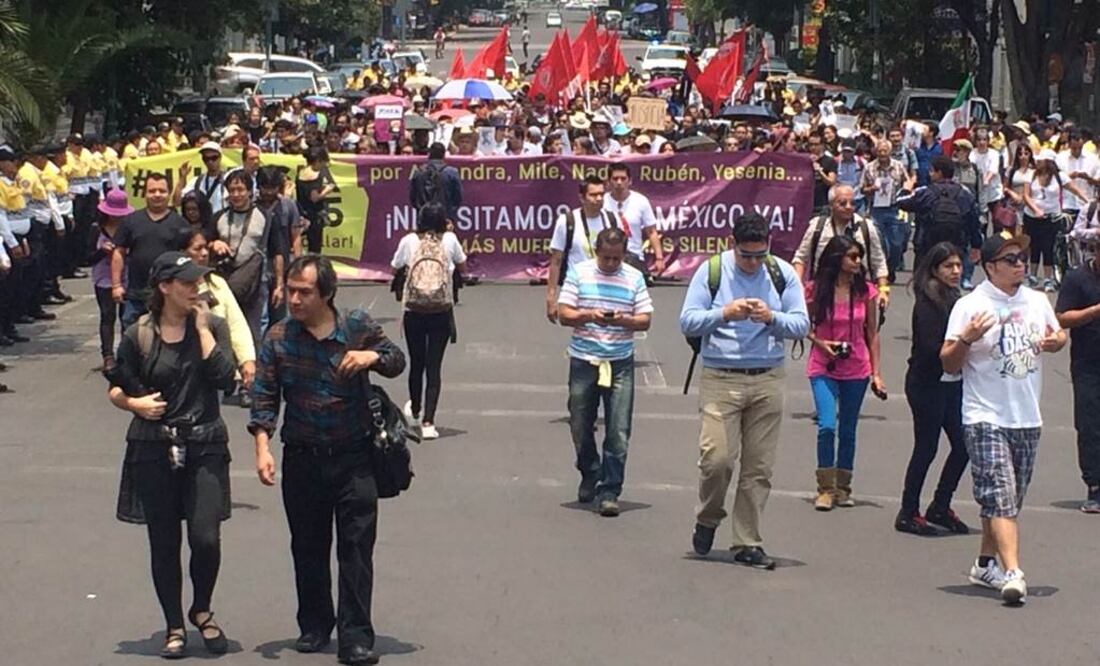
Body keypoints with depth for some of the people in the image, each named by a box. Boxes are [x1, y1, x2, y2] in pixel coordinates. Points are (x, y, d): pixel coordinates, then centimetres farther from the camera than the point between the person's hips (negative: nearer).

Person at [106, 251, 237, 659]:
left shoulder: (212, 326, 2)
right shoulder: (138, 336, 0)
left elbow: (223, 376, -13)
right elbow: (116, 388, 9)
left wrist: (202, 327, -11)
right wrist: (135, 403, -12)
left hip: (205, 445, 0)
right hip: (154, 449, 0)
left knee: (205, 537, -9)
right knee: (164, 543, 5)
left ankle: (202, 611, 18)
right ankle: (175, 627, 20)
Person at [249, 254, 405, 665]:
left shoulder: (358, 328, -3)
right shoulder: (278, 338, -2)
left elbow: (397, 362, 11)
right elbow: (264, 397, -1)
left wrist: (373, 356, -13)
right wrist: (262, 447, -14)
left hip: (353, 457, -2)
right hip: (302, 458, 2)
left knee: (357, 547, -4)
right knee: (308, 548, 11)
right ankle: (314, 627, 27)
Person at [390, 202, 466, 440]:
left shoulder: (409, 241, -2)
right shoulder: (449, 240, -2)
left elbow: (395, 268, 11)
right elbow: (463, 267, 13)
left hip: (414, 312, 1)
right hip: (441, 313, -1)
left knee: (416, 364, 17)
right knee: (434, 367, 1)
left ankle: (415, 411, 40)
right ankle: (428, 422, -8)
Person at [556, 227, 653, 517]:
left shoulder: (634, 278, 4)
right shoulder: (579, 273, 2)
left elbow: (645, 320, 3)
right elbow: (563, 314, -1)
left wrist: (624, 320, -18)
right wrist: (588, 316, -21)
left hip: (620, 363, 0)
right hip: (583, 361, 0)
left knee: (619, 432, -6)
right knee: (581, 427, 10)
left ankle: (609, 491, 0)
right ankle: (590, 476, 34)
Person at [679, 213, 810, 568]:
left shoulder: (783, 274, 7)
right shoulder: (711, 271, 2)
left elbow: (802, 325, 4)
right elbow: (687, 321, -2)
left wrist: (772, 318, -15)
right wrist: (724, 314, -17)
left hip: (768, 380, 2)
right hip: (720, 379, -2)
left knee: (759, 466, 2)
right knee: (717, 457, -13)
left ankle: (747, 543, 11)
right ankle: (708, 519, 15)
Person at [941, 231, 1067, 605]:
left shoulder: (1037, 302, 9)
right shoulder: (970, 306, -7)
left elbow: (1058, 335, 26)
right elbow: (949, 364, -7)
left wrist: (1055, 341, 2)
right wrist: (967, 338, -27)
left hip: (1028, 419, 6)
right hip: (985, 419, -6)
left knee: (1009, 499, 14)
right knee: (1000, 497, -15)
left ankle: (986, 564, 29)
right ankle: (1012, 573, -22)